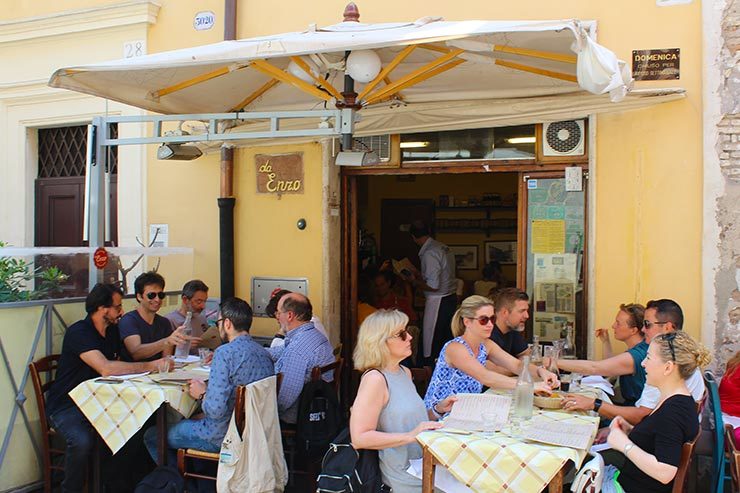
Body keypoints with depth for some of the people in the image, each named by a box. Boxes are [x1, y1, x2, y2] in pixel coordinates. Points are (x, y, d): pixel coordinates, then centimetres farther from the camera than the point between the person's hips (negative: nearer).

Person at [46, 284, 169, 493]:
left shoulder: (112, 330, 9)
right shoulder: (79, 332, -18)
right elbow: (105, 368, -30)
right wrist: (150, 366, -27)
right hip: (66, 406, -7)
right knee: (82, 441, -35)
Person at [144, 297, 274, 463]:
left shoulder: (225, 352, -21)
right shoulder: (264, 353, 2)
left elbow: (215, 409, -27)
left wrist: (202, 394, -6)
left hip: (222, 437, -8)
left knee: (152, 436, 10)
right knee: (193, 419, 33)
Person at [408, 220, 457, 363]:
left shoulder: (429, 253, -18)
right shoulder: (444, 248, 10)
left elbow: (433, 286, -21)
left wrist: (415, 282, -5)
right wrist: (419, 277, 20)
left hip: (437, 302, -9)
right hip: (451, 299, 9)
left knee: (431, 348, -3)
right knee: (447, 344, 15)